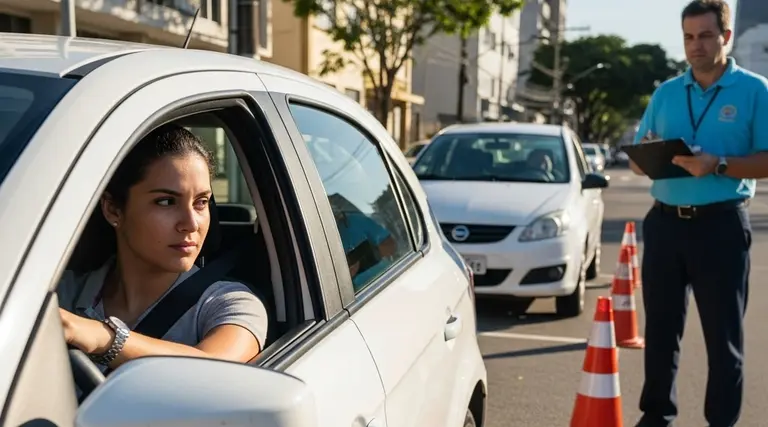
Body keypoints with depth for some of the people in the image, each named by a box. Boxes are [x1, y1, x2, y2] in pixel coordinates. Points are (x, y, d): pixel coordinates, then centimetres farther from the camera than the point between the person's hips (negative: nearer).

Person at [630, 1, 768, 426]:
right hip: (665, 221, 4)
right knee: (660, 327, 11)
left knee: (723, 334, 4)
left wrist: (717, 165, -22)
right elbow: (637, 160, 12)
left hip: (721, 225, -4)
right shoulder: (666, 92, 11)